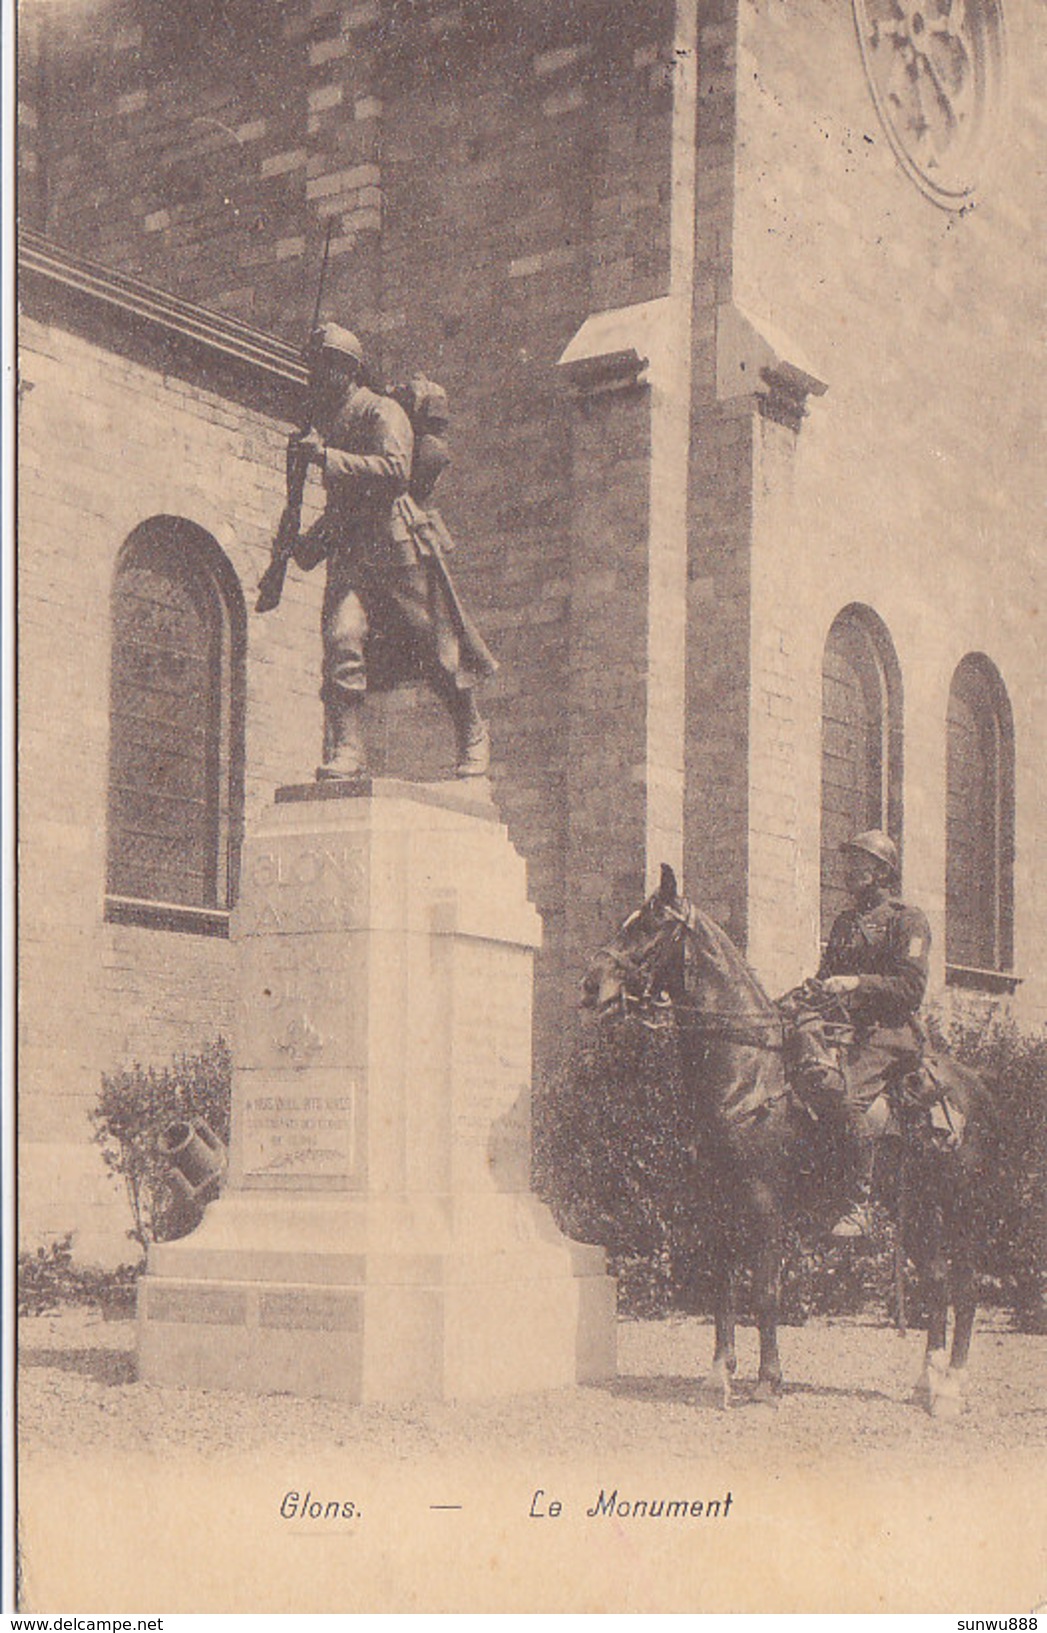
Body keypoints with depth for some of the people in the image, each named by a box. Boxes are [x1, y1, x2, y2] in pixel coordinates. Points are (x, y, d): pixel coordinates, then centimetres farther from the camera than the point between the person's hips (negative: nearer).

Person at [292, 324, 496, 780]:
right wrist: (315, 538, 16)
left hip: (396, 543, -6)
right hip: (350, 550, 6)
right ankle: (346, 749, -15)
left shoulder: (382, 412, -5)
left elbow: (396, 472, -23)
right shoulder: (327, 421, 19)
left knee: (436, 648, 2)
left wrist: (327, 457, -24)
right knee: (341, 639, -15)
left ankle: (473, 736, 21)